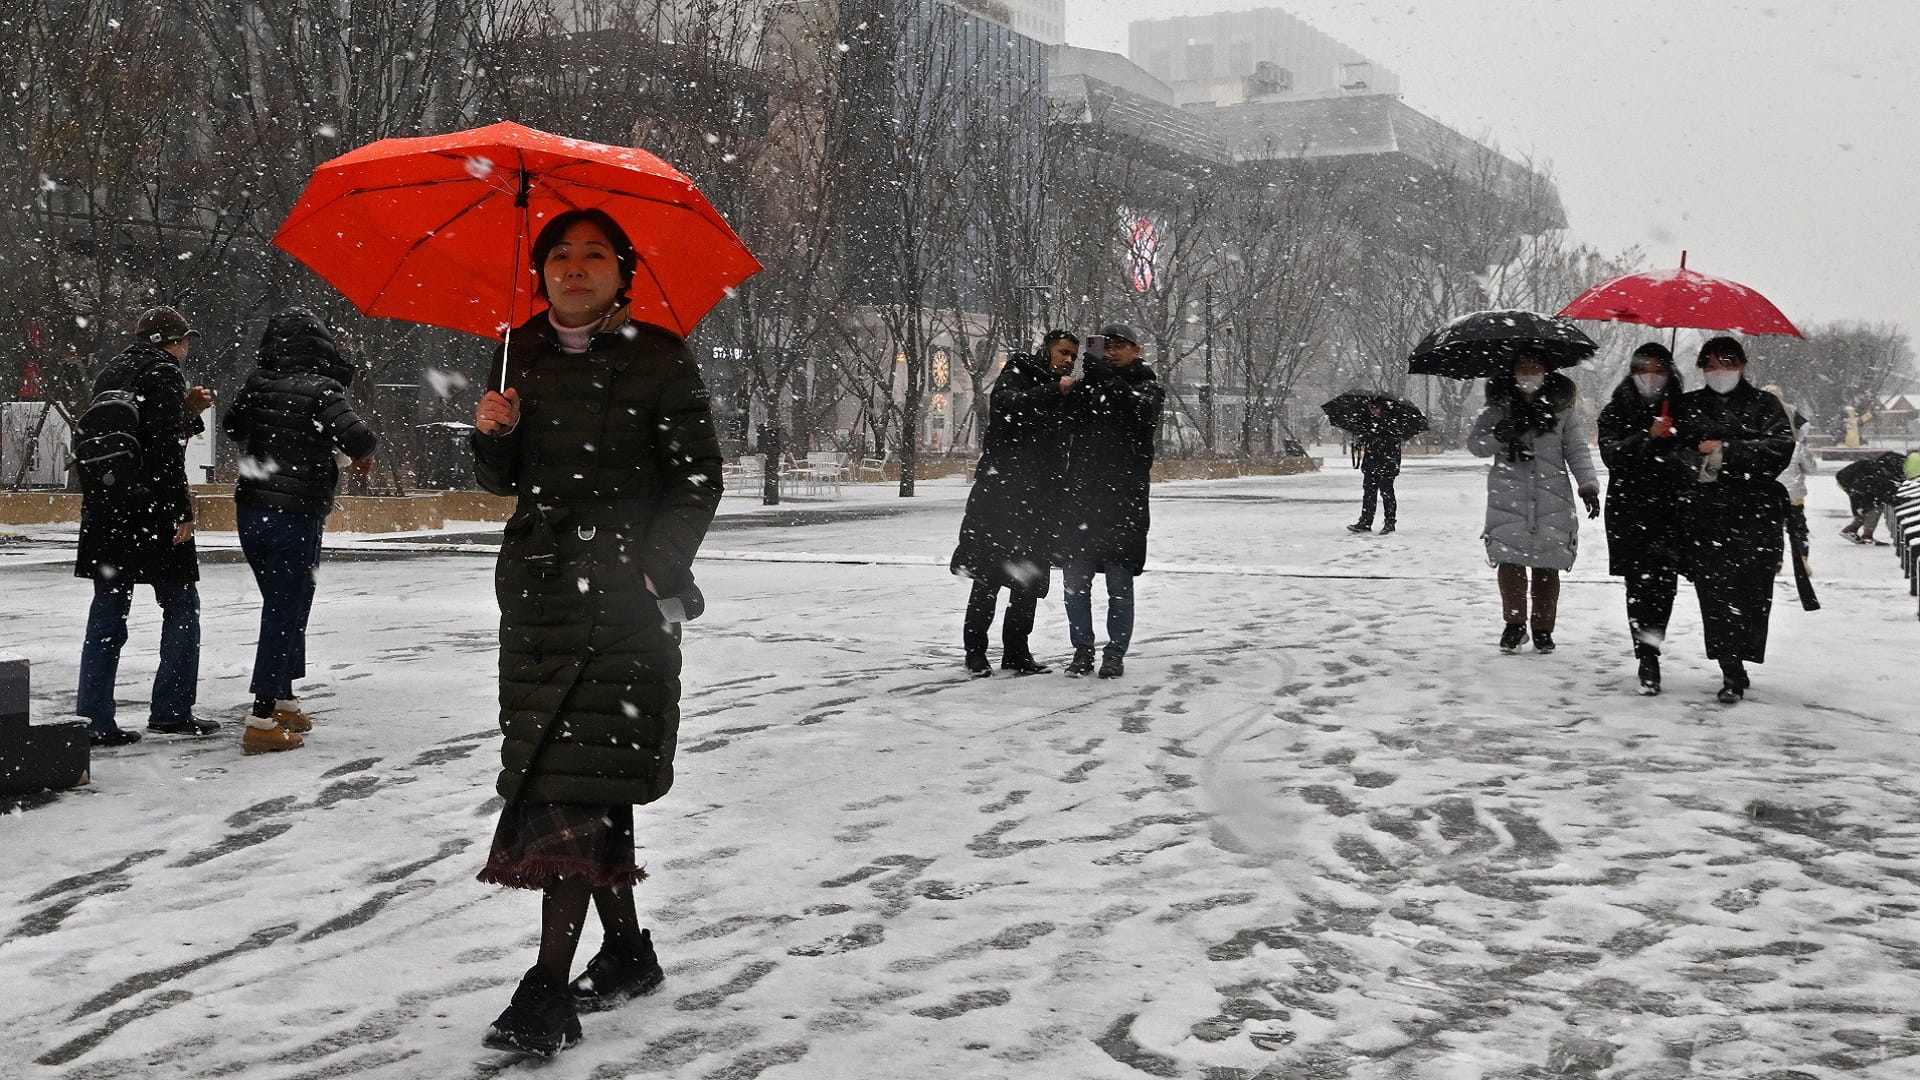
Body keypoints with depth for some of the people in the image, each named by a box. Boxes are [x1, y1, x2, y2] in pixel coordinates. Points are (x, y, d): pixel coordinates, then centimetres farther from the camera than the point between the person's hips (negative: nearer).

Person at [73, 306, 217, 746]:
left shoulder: (112, 372, 17)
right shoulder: (163, 372, -9)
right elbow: (167, 451, -17)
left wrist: (188, 410, 17)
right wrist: (181, 511, -15)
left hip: (104, 511, 8)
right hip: (151, 508, -8)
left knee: (107, 612, 8)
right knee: (181, 605, 6)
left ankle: (93, 718, 6)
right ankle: (171, 710, 8)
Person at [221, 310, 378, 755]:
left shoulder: (257, 385, 3)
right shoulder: (321, 390, -15)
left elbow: (233, 427, 19)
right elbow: (357, 436, -25)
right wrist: (362, 455, -3)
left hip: (251, 512, 6)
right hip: (297, 516, -6)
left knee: (284, 607, 20)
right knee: (285, 613, -2)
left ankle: (283, 701, 31)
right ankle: (262, 719, -5)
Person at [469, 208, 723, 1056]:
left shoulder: (658, 358, -2)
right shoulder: (523, 354, 12)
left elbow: (698, 476, -2)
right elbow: (503, 480, 17)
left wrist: (658, 570, -13)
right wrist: (494, 434, -5)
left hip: (623, 594, -5)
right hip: (536, 585, 5)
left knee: (579, 784, -12)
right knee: (590, 784, 11)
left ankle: (547, 992, -13)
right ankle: (627, 951, 27)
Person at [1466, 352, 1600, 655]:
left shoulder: (1562, 406, 8)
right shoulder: (1498, 406, 9)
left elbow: (1577, 449, 6)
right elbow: (1474, 442, 6)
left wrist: (1588, 485, -7)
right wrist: (1497, 436, -15)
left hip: (1552, 497, 0)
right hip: (1508, 496, 0)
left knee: (1548, 564, -1)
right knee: (1509, 559, -9)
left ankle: (1543, 628, 12)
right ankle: (1514, 624, 5)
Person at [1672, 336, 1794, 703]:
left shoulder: (1764, 405, 12)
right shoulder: (1687, 406, 18)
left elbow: (1781, 446, -3)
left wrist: (1727, 450, -9)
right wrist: (1695, 463, -12)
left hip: (1754, 511, -1)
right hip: (1702, 512, 1)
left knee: (1749, 590, -10)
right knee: (1714, 590, -6)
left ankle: (1736, 667, -4)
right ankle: (1733, 672, -2)